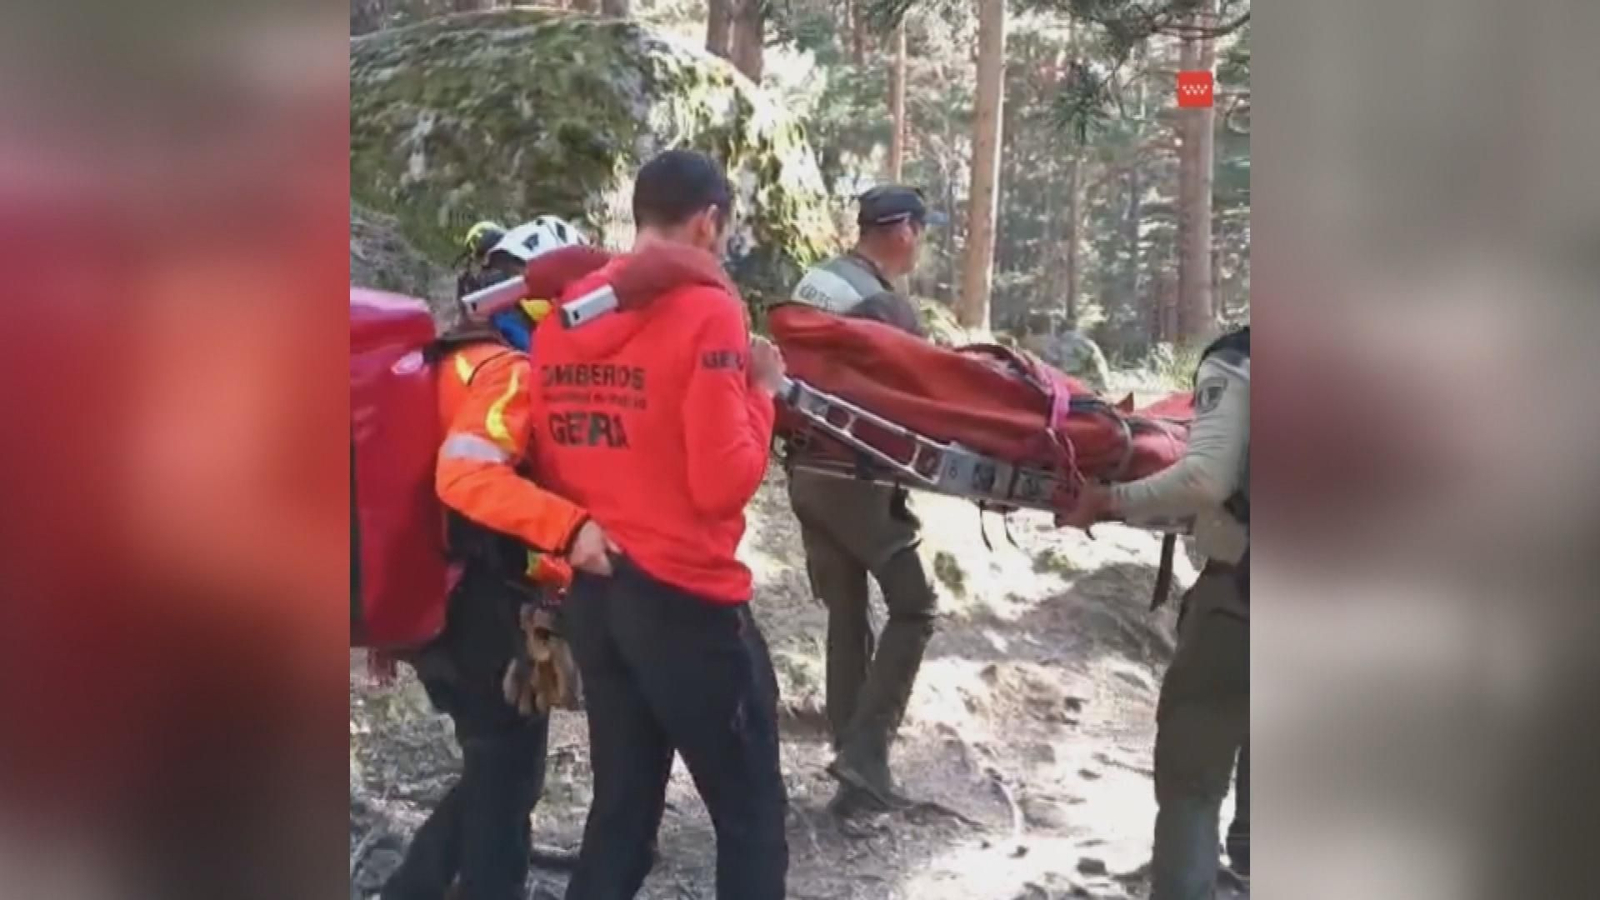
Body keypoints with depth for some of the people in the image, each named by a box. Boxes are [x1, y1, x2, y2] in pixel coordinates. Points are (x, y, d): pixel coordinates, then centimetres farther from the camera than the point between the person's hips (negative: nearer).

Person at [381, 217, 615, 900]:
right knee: (508, 772, 5)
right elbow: (465, 475, -32)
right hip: (484, 608, -9)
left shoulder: (456, 360, 12)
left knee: (492, 765, 21)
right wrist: (570, 527, -40)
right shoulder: (509, 371, -16)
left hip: (444, 601, 9)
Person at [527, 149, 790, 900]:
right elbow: (724, 482, -17)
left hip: (591, 594, 7)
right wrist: (759, 392, -3)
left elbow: (549, 469, 11)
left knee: (621, 805, 18)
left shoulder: (560, 319, 7)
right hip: (686, 598, -7)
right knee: (751, 815, 7)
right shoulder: (708, 312, -14)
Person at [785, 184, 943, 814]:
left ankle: (854, 761, 16)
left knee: (845, 616, 12)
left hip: (809, 471, 8)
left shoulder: (813, 282, 8)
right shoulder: (886, 307, -17)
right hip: (857, 478, -8)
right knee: (913, 607, 3)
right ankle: (865, 750, -4)